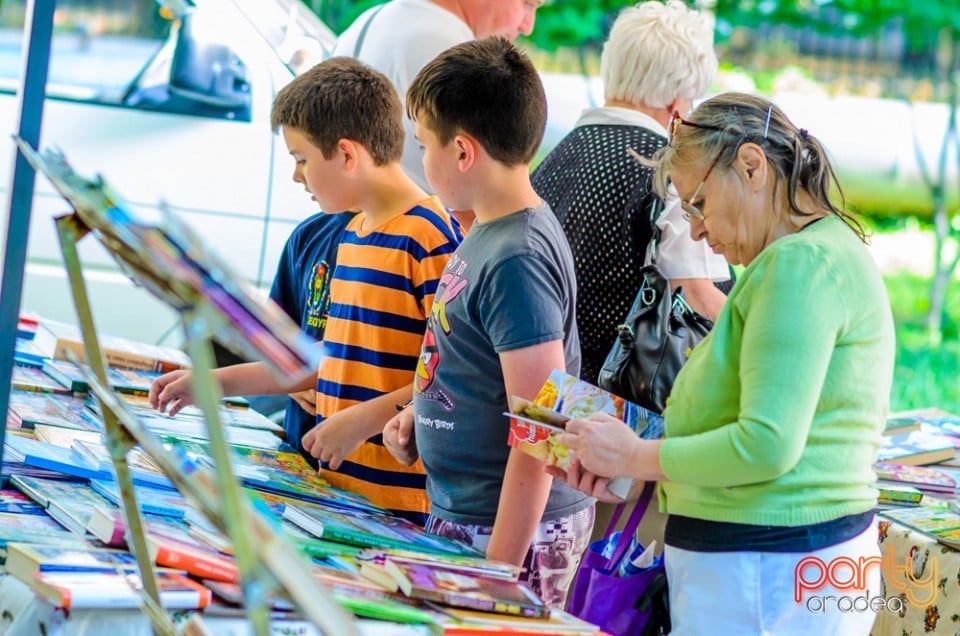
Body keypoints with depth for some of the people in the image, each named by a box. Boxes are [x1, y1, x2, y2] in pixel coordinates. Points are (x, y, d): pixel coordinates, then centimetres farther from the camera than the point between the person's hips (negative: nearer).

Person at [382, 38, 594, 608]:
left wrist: (501, 564, -22)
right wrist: (421, 415, 9)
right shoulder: (490, 231, 8)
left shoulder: (517, 262, -20)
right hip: (458, 515, 9)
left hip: (508, 527, -9)